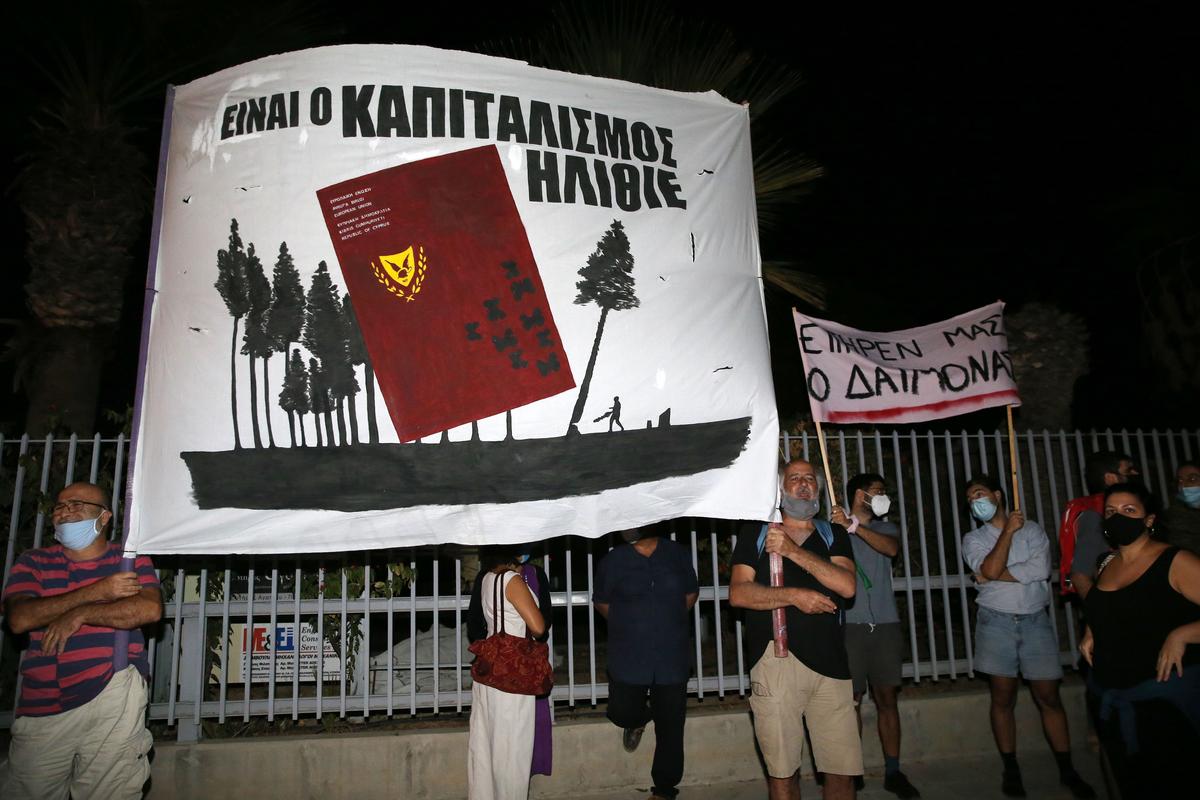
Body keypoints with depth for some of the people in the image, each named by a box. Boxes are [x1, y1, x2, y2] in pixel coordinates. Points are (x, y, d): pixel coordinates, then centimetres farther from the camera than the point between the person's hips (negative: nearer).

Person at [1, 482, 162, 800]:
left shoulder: (130, 559, 7)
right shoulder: (33, 562, 13)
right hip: (41, 707, 3)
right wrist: (96, 591, -11)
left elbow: (150, 609, -10)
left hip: (112, 693, -2)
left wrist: (80, 614, -11)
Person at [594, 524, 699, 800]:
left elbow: (691, 594, 12)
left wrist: (670, 622, 9)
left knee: (670, 725, 6)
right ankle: (637, 720, 37)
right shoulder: (613, 560, -5)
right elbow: (602, 602, 8)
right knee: (623, 713, -1)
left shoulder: (677, 554, -1)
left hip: (672, 656, 1)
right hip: (628, 659, 0)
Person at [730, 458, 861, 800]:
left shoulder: (834, 534, 14)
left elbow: (847, 586, -5)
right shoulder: (756, 531, 9)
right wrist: (794, 596, -11)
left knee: (843, 769, 5)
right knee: (782, 770, 4)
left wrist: (792, 550, -10)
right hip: (775, 660, -2)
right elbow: (738, 593, -2)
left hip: (830, 662, 2)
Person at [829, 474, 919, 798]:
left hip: (885, 624, 3)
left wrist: (853, 526, -19)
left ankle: (893, 772, 16)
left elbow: (891, 548, -10)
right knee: (852, 700, -1)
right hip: (850, 625, -3)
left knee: (887, 698, 7)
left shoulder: (886, 528, 15)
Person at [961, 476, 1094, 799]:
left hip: (1035, 621, 0)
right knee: (1003, 698, 3)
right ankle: (1011, 769, 14)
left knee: (1049, 697, 4)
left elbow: (1041, 568, -11)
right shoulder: (973, 539, 6)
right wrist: (1008, 530, -8)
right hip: (996, 623, 0)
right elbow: (989, 570, -14)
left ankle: (1067, 769, 16)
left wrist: (996, 575, -11)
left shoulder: (1033, 530, 6)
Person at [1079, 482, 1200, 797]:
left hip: (1166, 691, -7)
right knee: (1130, 784, 18)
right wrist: (1089, 633, 11)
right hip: (1109, 695, 7)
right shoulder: (1106, 564, 9)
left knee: (1165, 786, -1)